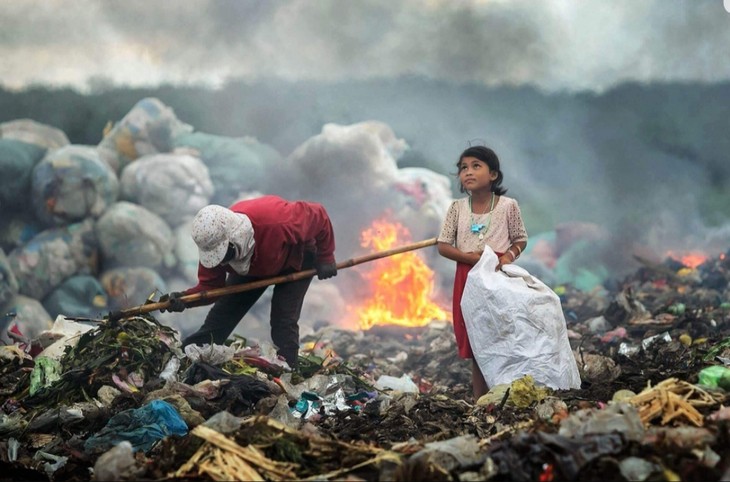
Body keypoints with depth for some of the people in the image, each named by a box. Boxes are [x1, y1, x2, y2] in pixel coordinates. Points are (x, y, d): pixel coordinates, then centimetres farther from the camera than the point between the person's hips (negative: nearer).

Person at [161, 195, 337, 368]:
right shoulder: (212, 241, -32)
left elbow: (318, 215, -29)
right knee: (220, 316, 2)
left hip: (296, 259, -4)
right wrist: (184, 299, -41)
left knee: (284, 322, -18)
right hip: (254, 264, 4)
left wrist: (325, 258, -20)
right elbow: (209, 285, -21)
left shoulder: (277, 221, -47)